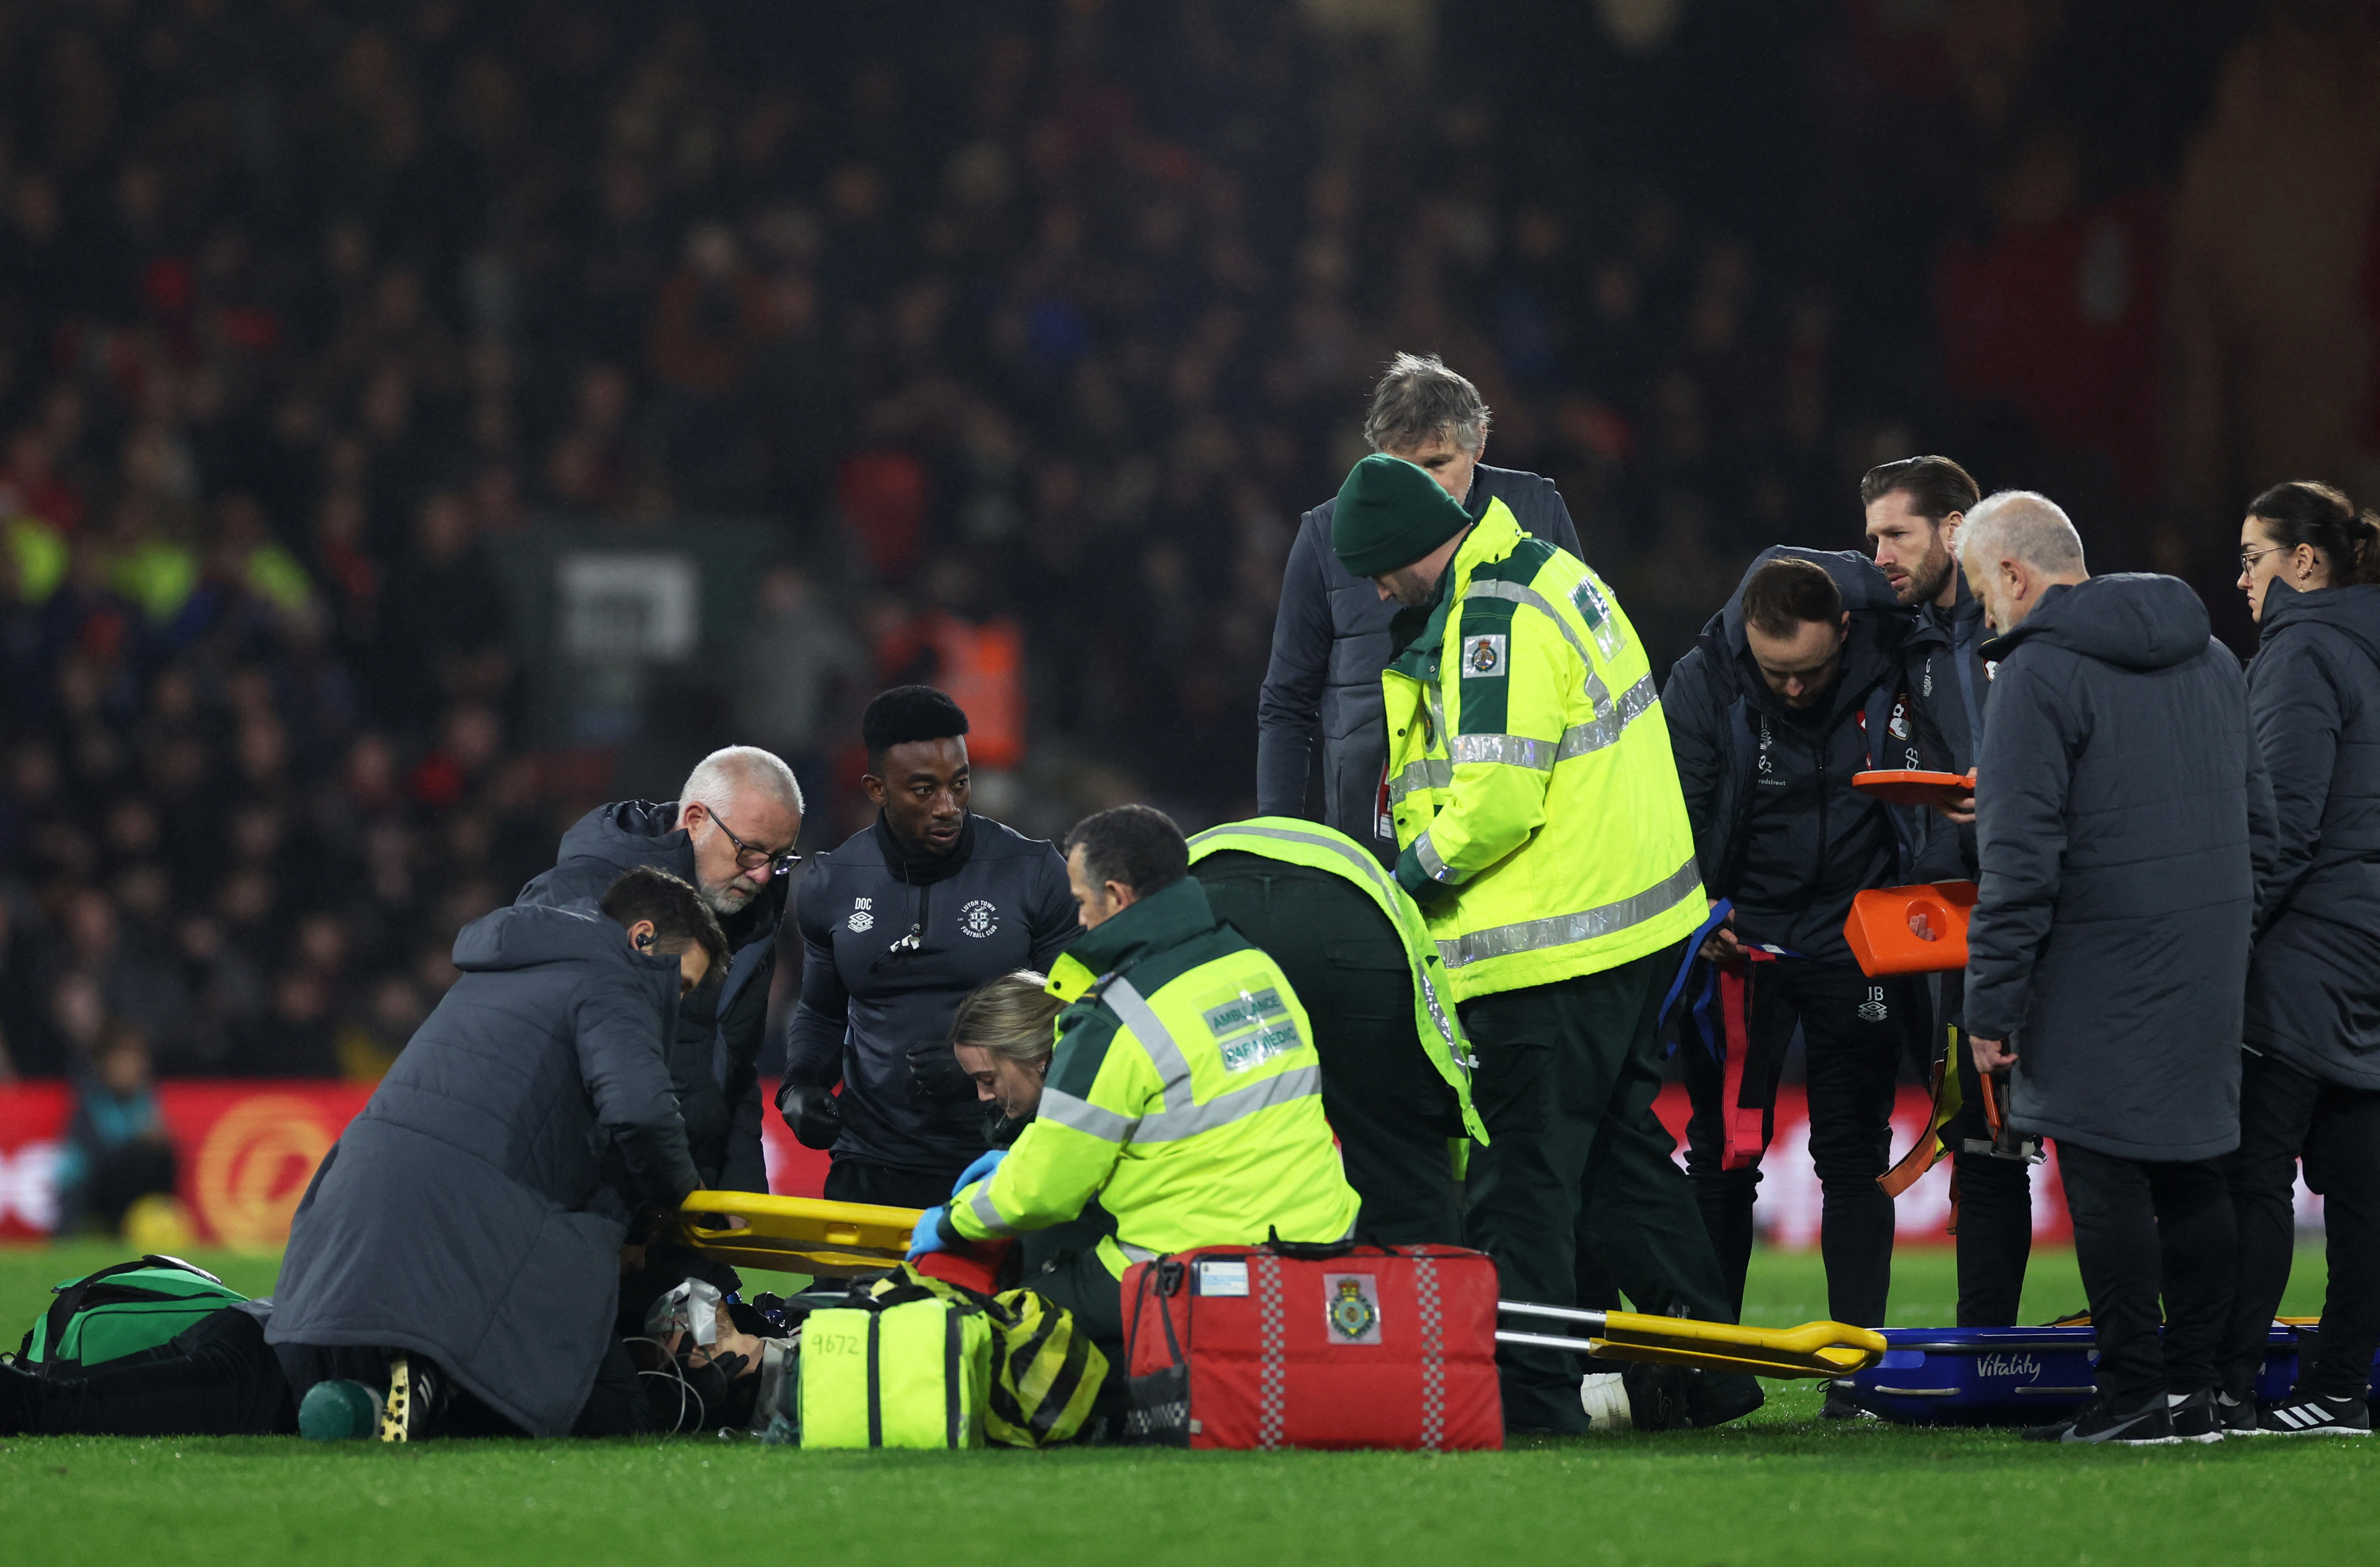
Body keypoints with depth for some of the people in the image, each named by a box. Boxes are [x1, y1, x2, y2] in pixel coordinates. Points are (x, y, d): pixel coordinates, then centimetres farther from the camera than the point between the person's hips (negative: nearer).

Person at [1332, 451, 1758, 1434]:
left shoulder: (1494, 618, -18)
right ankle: (1711, 1367, 21)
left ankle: (1530, 1391, -3)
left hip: (1550, 947, -10)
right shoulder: (1550, 577, 14)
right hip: (1640, 921, 10)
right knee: (1622, 1150, 18)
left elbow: (1497, 799, -24)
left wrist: (1419, 871, -9)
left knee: (1520, 1172, -4)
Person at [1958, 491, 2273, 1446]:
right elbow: (2256, 820, 21)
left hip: (2101, 972, -8)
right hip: (2209, 969, 8)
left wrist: (1993, 1003, -11)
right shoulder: (2208, 656, 15)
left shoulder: (2041, 670, -10)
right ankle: (2194, 1391, 12)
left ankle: (2133, 1398, -6)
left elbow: (2020, 856, -15)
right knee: (2193, 1169, 10)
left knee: (2105, 1174, -4)